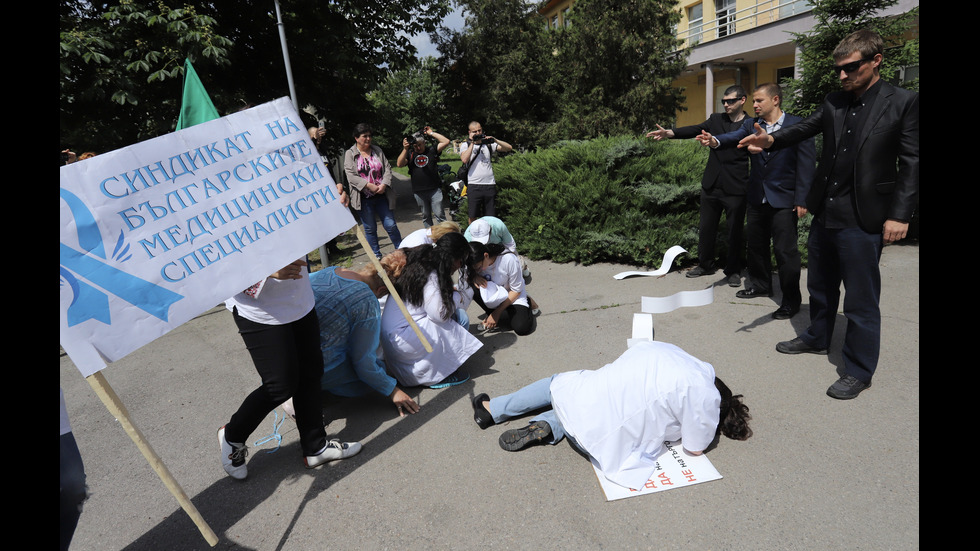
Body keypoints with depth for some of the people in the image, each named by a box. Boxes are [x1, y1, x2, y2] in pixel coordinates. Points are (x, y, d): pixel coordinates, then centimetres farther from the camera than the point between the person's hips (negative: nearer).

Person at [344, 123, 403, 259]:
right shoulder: (350, 154, 0)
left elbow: (387, 168, 6)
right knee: (370, 229, 6)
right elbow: (351, 176, -9)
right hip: (364, 198, -2)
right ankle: (376, 256, 19)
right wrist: (369, 185, -19)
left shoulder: (377, 151, 10)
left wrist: (384, 184, -11)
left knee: (391, 225, 3)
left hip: (381, 196, 2)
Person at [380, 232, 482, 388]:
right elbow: (440, 314, -24)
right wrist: (457, 296, -7)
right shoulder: (430, 275, -20)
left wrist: (449, 292, 2)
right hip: (400, 340, -10)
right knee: (460, 318, -12)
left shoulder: (420, 262, 8)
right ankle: (439, 376, -5)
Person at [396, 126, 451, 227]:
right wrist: (405, 149, -12)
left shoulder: (431, 150, 5)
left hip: (435, 189, -2)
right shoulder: (409, 154, 9)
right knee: (425, 216, 12)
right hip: (419, 191, 3)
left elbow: (446, 141, -3)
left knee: (439, 214, -4)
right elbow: (399, 164, -4)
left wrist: (431, 133, -3)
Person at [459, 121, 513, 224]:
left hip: (490, 185, 2)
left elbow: (509, 147, 9)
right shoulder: (465, 145, 10)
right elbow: (464, 159, -11)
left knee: (490, 217, 6)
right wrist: (472, 143, -7)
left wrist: (494, 140, -4)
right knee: (472, 217, 1)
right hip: (474, 185, -2)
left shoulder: (488, 144, 15)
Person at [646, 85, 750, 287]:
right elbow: (695, 130, -5)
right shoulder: (716, 119, 9)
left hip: (735, 189, -3)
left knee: (735, 231, 5)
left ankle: (733, 270, 20)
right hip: (711, 185, 3)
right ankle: (706, 265, 28)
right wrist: (669, 133, -21)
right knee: (706, 228, 11)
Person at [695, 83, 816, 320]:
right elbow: (735, 137, -14)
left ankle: (791, 300, 11)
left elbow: (807, 163, -9)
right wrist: (715, 140, -37)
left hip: (783, 199, -5)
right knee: (755, 244, 17)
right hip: (756, 197, 5)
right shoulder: (751, 124, 6)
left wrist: (801, 199, -14)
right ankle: (760, 285, 37)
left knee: (785, 250, -2)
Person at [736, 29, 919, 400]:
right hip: (825, 212, 6)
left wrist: (900, 215, -13)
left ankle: (858, 371, 18)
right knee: (821, 285, 21)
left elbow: (911, 162, -8)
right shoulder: (834, 102, 8)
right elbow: (805, 128, -3)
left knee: (861, 299, 3)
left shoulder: (903, 102, -6)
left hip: (862, 217, -5)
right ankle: (817, 338, 41)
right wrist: (771, 140, -25)